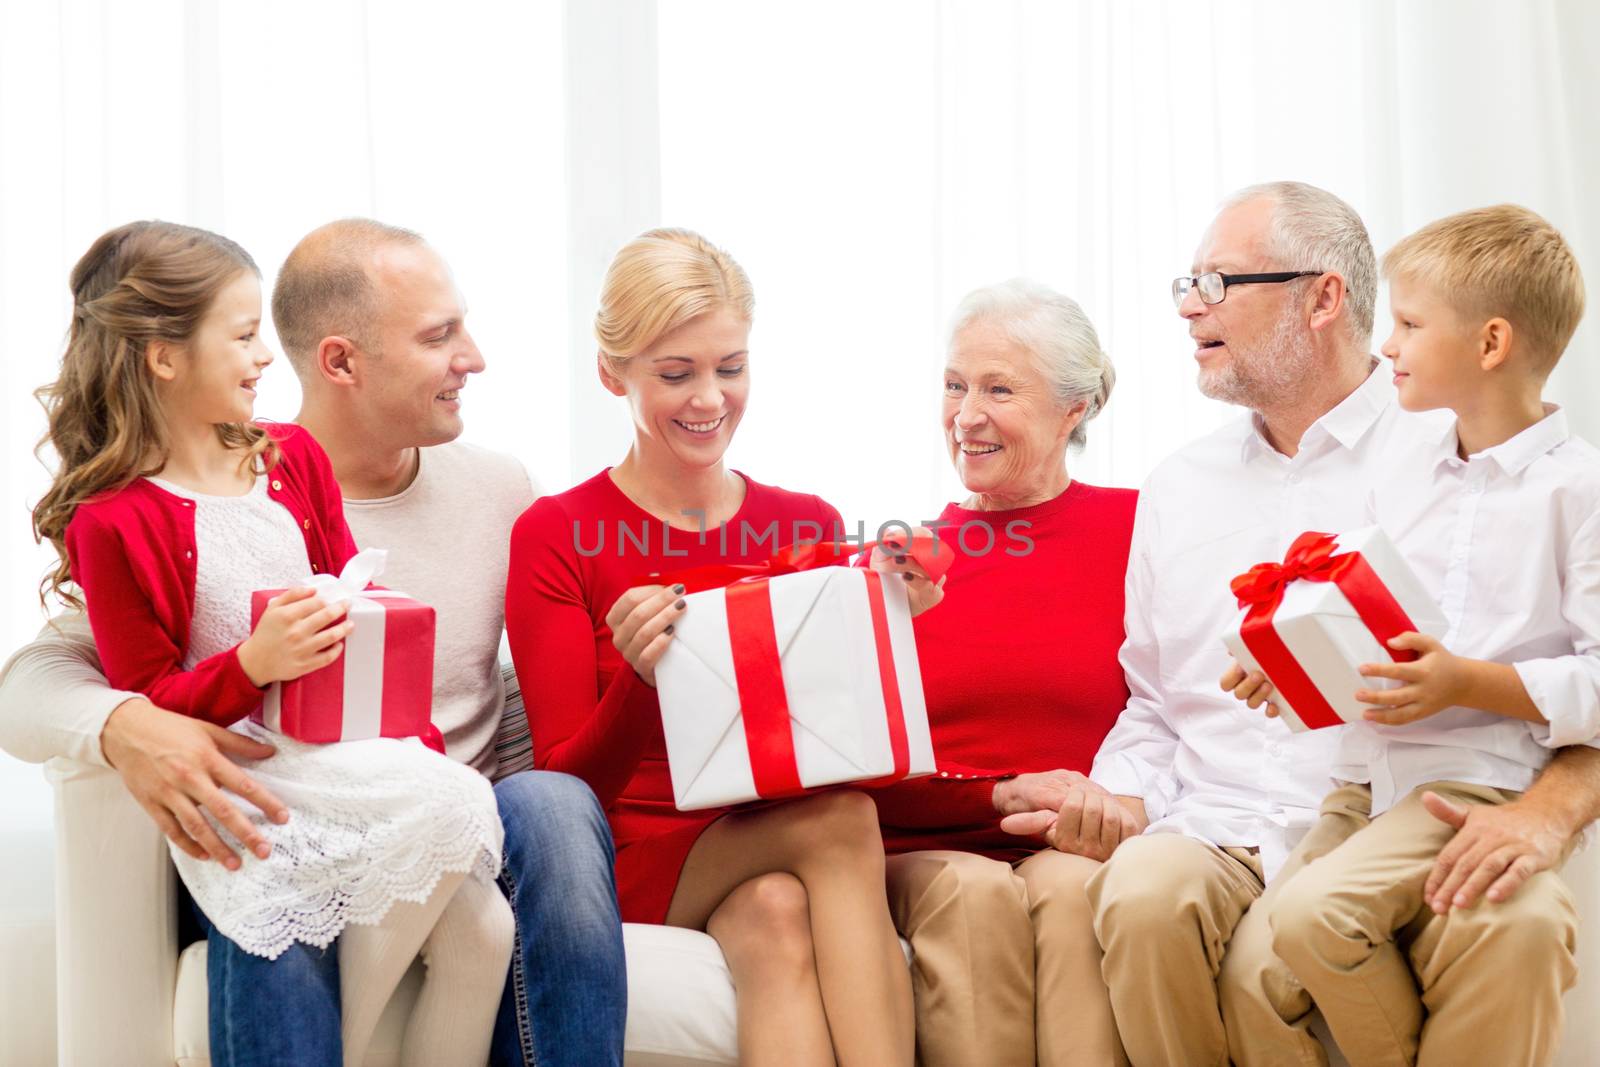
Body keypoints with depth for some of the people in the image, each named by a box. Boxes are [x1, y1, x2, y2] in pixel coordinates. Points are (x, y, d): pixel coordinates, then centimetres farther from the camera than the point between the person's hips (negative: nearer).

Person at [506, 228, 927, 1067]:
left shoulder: (810, 526, 10)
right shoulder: (556, 535, 0)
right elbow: (567, 785, -4)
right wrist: (639, 679, -24)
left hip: (786, 860, 3)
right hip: (635, 863, -2)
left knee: (777, 914, -34)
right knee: (841, 816, -31)